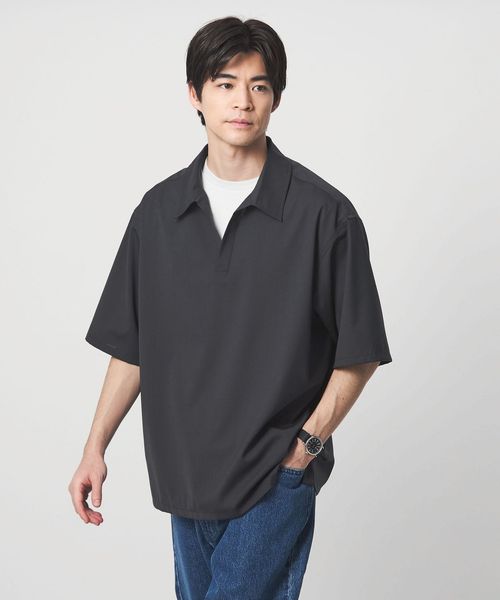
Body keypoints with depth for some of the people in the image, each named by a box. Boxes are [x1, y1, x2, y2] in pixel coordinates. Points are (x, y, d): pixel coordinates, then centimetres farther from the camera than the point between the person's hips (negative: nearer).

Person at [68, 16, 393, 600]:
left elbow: (359, 353, -3)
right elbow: (131, 347, 8)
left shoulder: (324, 213, -8)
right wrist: (95, 447, 4)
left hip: (276, 479, -4)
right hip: (184, 474, 5)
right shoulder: (159, 210, 3)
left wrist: (307, 443, -10)